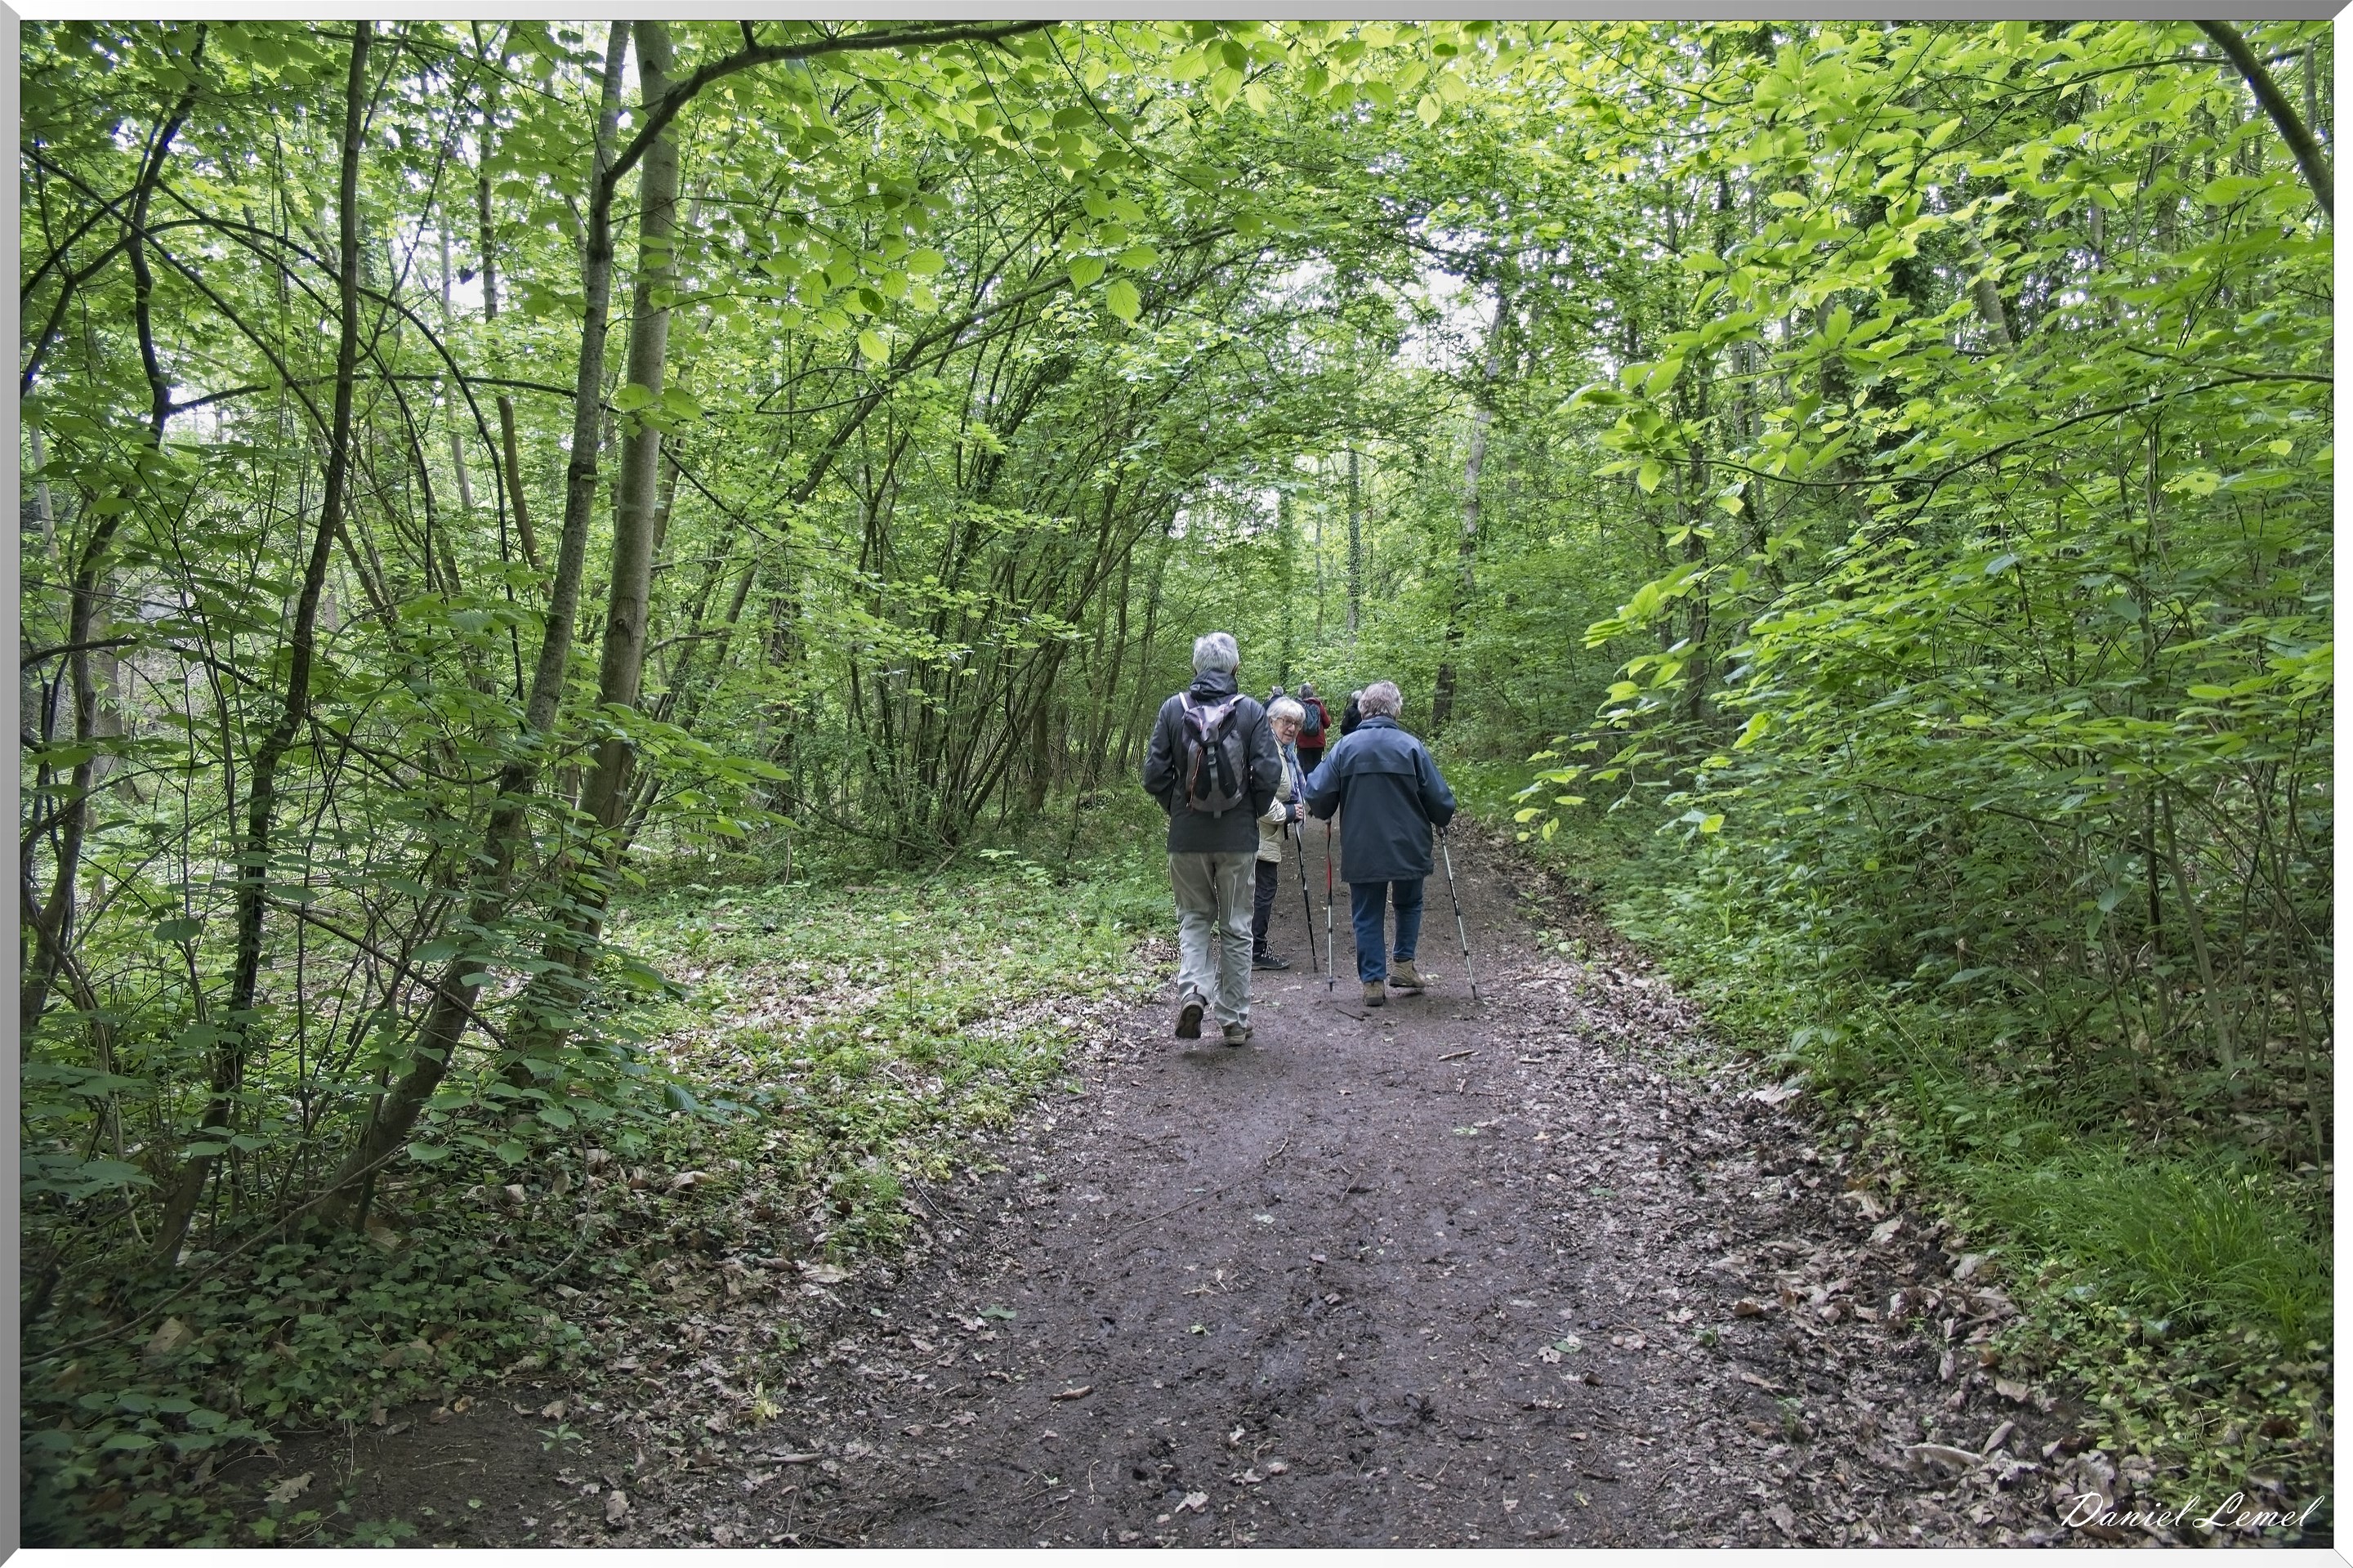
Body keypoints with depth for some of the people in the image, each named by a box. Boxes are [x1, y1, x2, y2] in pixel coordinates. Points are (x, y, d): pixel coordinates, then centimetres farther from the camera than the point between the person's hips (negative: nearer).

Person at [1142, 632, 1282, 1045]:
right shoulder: (1251, 711, -6)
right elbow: (1269, 774, -11)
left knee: (1193, 918, 17)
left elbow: (1154, 774, -4)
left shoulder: (1174, 708, -3)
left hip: (1186, 837, 1)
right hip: (1238, 839, 0)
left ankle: (1192, 989, -6)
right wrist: (1253, 813, 7)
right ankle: (1235, 1020, 17)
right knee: (1236, 926, 11)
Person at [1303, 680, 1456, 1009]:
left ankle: (1373, 980, 9)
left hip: (1360, 852, 0)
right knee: (1409, 905, 23)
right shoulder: (1411, 747, -6)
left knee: (1367, 916, 10)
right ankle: (1404, 964, 18)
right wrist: (1442, 819, 18)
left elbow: (1317, 794, -4)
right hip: (1408, 848, 0)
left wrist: (1326, 815, 18)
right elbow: (1439, 799, -4)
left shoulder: (1345, 747, -4)